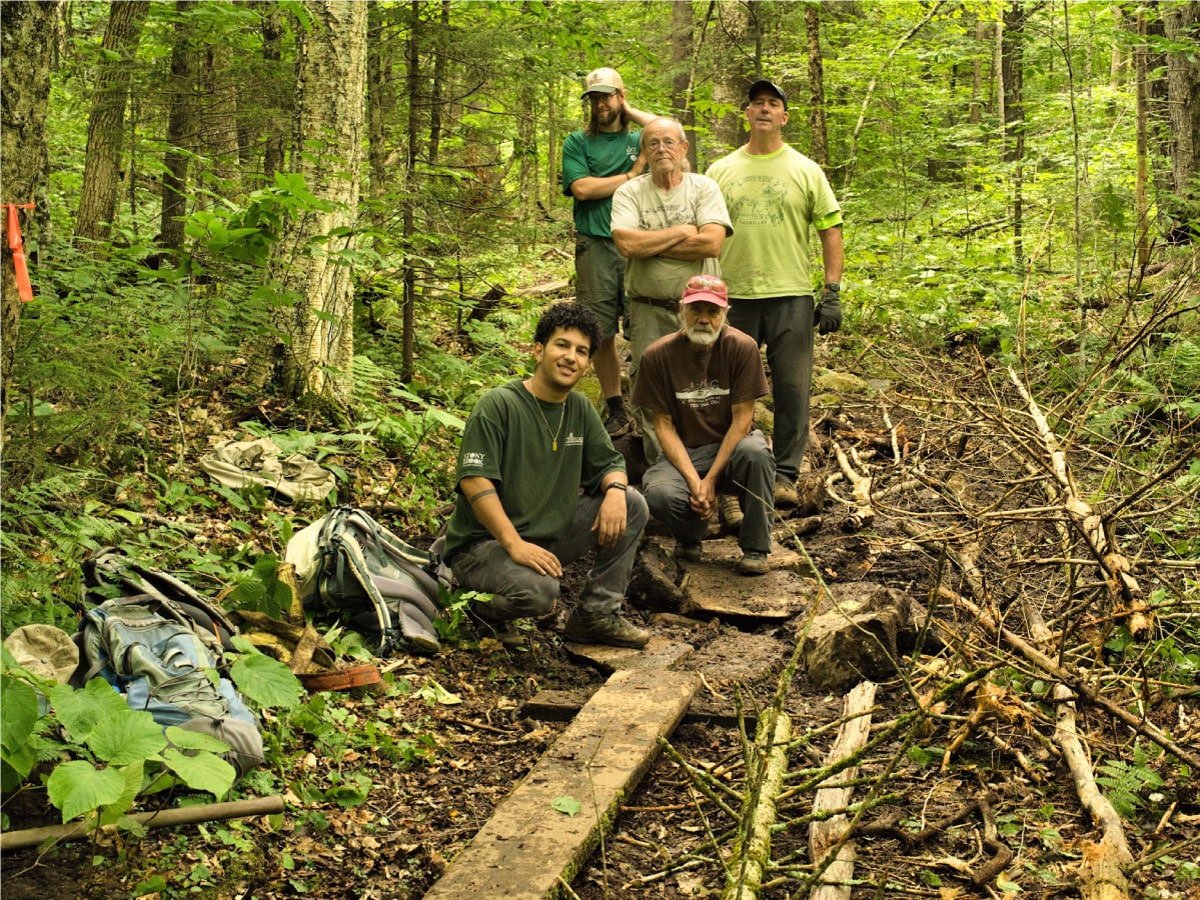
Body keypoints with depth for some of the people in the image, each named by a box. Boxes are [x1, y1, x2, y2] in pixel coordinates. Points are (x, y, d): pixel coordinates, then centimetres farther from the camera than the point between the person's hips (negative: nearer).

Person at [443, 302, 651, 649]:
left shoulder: (580, 409, 6)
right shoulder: (498, 405, -15)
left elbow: (610, 463, 14)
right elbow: (475, 481, -22)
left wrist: (615, 490, -12)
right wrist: (515, 545, -31)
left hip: (549, 535, 7)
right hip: (483, 543, -7)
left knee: (632, 506, -5)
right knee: (539, 591, -36)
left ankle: (596, 615, 2)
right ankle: (484, 611, -1)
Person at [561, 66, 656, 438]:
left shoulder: (639, 139, 14)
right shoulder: (577, 142, 11)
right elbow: (582, 187, -5)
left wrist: (631, 112, 5)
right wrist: (630, 175, 0)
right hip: (596, 248, 0)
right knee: (602, 333, 2)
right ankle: (615, 410, 13)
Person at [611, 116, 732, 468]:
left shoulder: (704, 187, 3)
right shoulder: (629, 193, 3)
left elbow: (712, 243, -13)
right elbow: (626, 244, -16)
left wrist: (649, 245, -11)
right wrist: (683, 232, -9)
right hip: (649, 311, 0)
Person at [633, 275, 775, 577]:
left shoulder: (742, 347, -11)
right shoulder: (658, 355, -8)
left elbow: (742, 418, -10)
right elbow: (664, 425, -6)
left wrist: (711, 479, -18)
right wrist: (693, 480, -19)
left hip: (731, 445, 0)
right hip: (683, 453, 0)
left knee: (755, 451, -36)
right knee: (658, 493, -33)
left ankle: (755, 548, -13)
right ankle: (690, 534, 7)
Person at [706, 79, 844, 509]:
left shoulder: (806, 170, 6)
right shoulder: (721, 171, 9)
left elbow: (830, 231, 5)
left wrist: (833, 293, -3)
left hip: (791, 297, -1)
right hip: (733, 297, 1)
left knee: (792, 389, 0)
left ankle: (784, 474, 9)